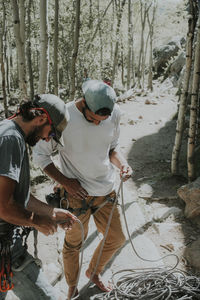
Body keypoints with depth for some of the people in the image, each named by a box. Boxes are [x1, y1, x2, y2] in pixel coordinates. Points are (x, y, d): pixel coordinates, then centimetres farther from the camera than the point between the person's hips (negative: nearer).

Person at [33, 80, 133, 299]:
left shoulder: (114, 113, -7)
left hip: (106, 191, 5)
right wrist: (64, 181, -18)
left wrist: (122, 164, -12)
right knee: (73, 244, 11)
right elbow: (40, 155, -9)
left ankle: (94, 273, 46)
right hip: (77, 193, -4)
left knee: (116, 239, 17)